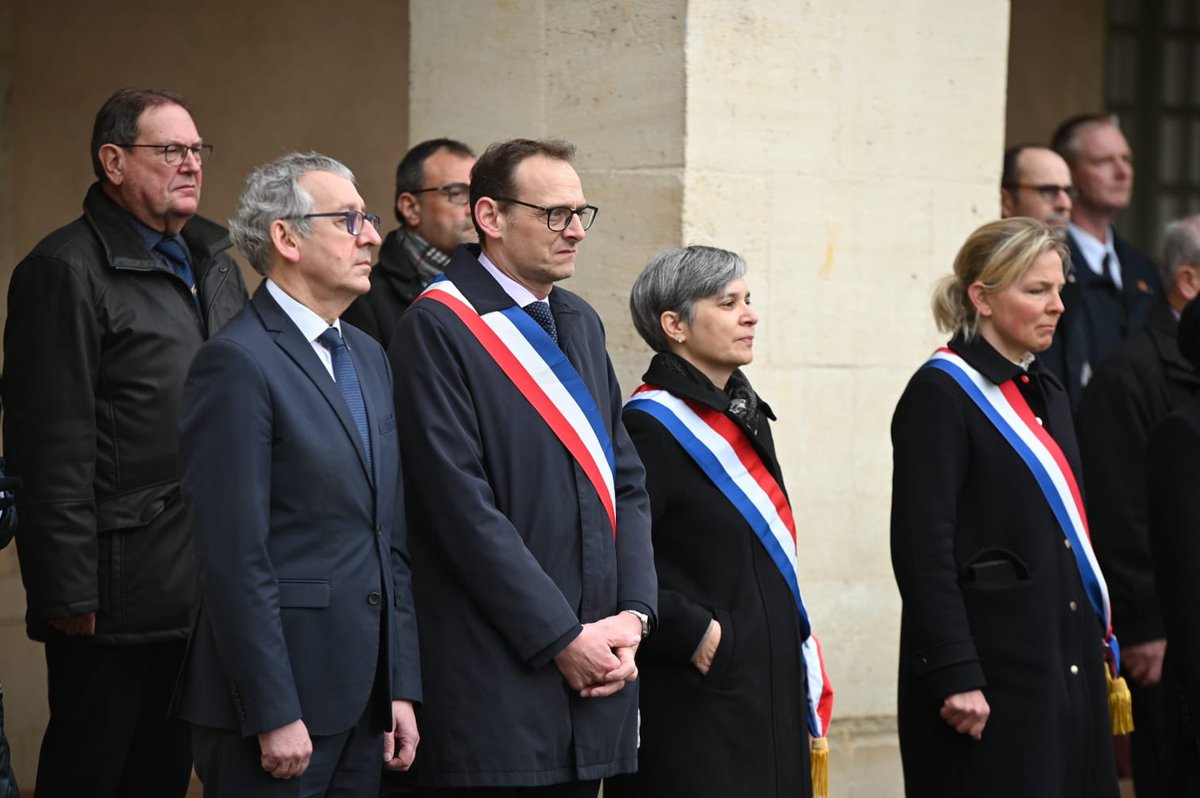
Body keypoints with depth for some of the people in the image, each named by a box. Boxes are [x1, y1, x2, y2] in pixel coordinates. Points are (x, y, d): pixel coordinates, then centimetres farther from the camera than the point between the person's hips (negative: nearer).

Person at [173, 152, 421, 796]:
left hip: (362, 702, 8)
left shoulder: (368, 357, 16)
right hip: (278, 700, -7)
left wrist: (400, 687, 12)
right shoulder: (237, 362, -11)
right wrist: (274, 717, -18)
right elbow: (235, 557, -16)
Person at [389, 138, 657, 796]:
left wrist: (631, 614, 0)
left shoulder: (579, 323, 16)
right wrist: (561, 638, -13)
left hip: (593, 660, 7)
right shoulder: (437, 328, -8)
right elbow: (463, 506, -14)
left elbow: (626, 482, 15)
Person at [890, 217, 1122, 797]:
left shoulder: (1045, 392, 16)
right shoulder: (940, 395, -10)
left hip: (1069, 664, 8)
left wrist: (1097, 638, 15)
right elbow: (922, 550, -16)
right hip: (992, 672, -8)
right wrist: (956, 677, -21)